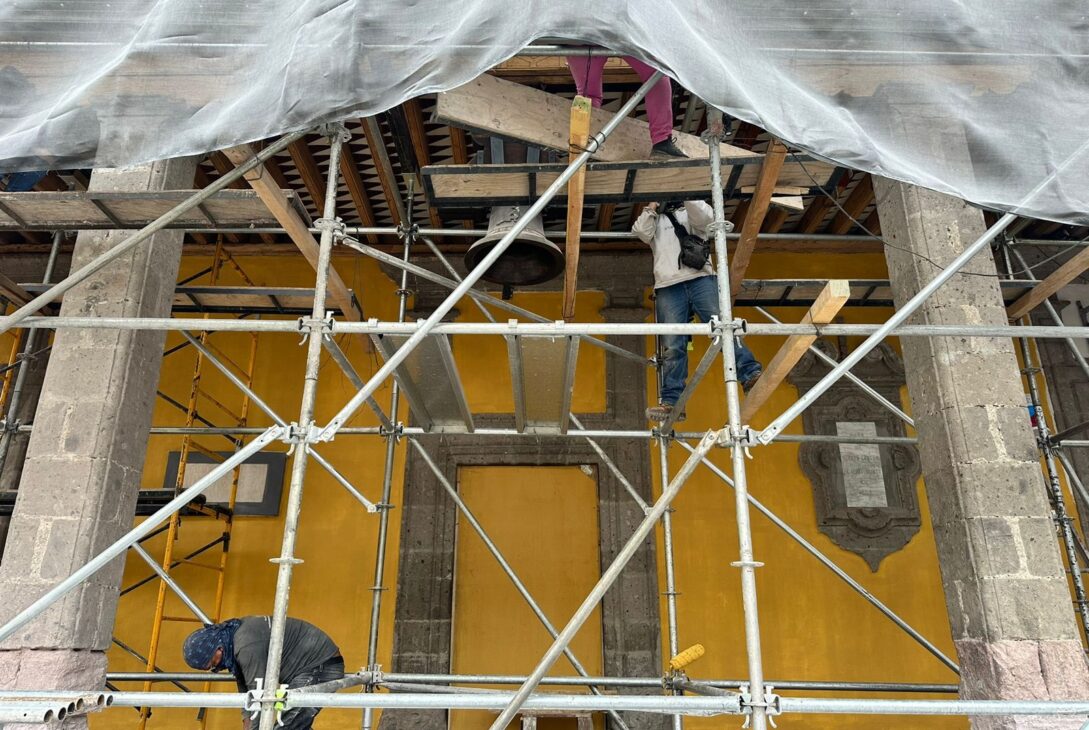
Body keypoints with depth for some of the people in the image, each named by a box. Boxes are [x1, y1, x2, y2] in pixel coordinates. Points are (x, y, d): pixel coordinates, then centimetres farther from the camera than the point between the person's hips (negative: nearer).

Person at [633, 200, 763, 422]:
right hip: (668, 287, 1)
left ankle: (751, 375, -21)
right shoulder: (654, 220, 30)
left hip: (700, 279, 0)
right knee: (672, 346, -10)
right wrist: (652, 206, 15)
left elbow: (705, 217, 2)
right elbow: (641, 231, 8)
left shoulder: (692, 211, 26)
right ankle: (671, 402, -14)